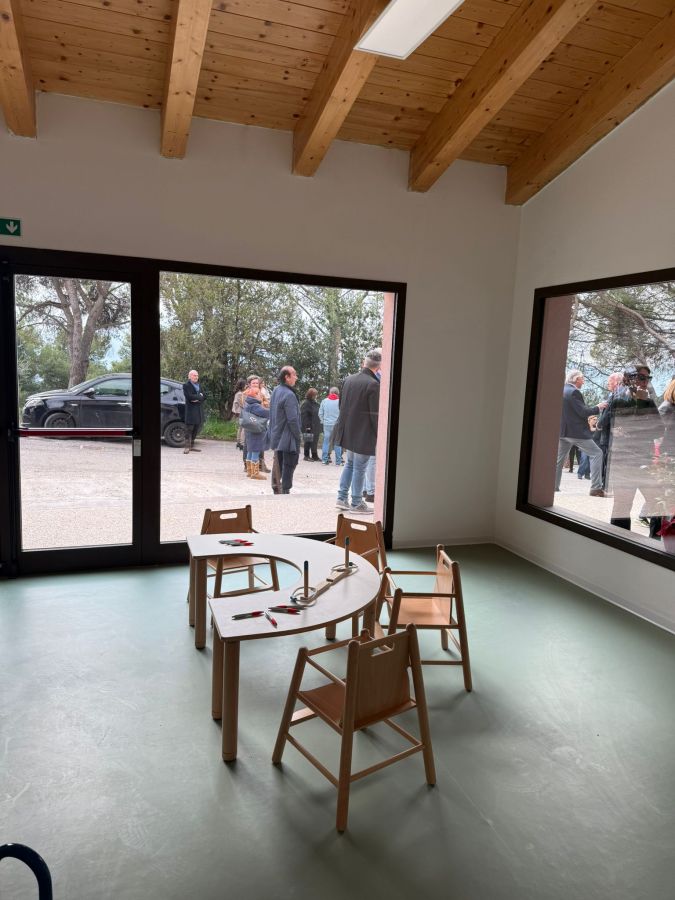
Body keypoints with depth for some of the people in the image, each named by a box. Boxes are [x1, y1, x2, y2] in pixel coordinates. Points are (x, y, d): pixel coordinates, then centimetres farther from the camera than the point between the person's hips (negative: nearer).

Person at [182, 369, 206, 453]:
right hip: (191, 410, -7)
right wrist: (199, 396, -8)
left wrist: (197, 398, -7)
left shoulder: (199, 385, 19)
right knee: (189, 429, -7)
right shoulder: (186, 385, -4)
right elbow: (190, 396, -18)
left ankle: (192, 446, 15)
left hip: (199, 410, 7)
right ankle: (187, 447, -5)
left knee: (195, 430, 8)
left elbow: (204, 396, 11)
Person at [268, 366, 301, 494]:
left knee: (278, 464, 18)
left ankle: (276, 488, 27)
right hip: (288, 439, -9)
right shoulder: (289, 395, -21)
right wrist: (298, 438, -13)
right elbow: (293, 420, -22)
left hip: (276, 436, 9)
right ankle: (285, 490, 6)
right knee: (289, 465, 1)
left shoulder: (275, 391, 8)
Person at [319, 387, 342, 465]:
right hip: (337, 425, -2)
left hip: (327, 424, 2)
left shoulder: (324, 401, 2)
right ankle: (338, 461, 6)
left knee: (326, 442, 8)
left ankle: (324, 460, 8)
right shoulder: (340, 401, -5)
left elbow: (320, 414, 5)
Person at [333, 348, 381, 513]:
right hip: (364, 434, -7)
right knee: (360, 468, 3)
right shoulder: (373, 385, -19)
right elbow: (375, 414, -17)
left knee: (350, 464, 20)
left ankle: (342, 499, 22)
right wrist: (379, 435, -7)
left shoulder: (348, 380, 3)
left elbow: (341, 405, 13)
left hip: (347, 431, 7)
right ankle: (356, 504, 13)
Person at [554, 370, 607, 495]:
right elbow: (583, 412, -17)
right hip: (577, 432, -9)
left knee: (560, 458, 16)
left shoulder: (561, 391, 10)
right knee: (597, 453, -2)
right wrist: (598, 407, -5)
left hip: (563, 431, 9)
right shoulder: (574, 392, -16)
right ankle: (596, 488, -7)